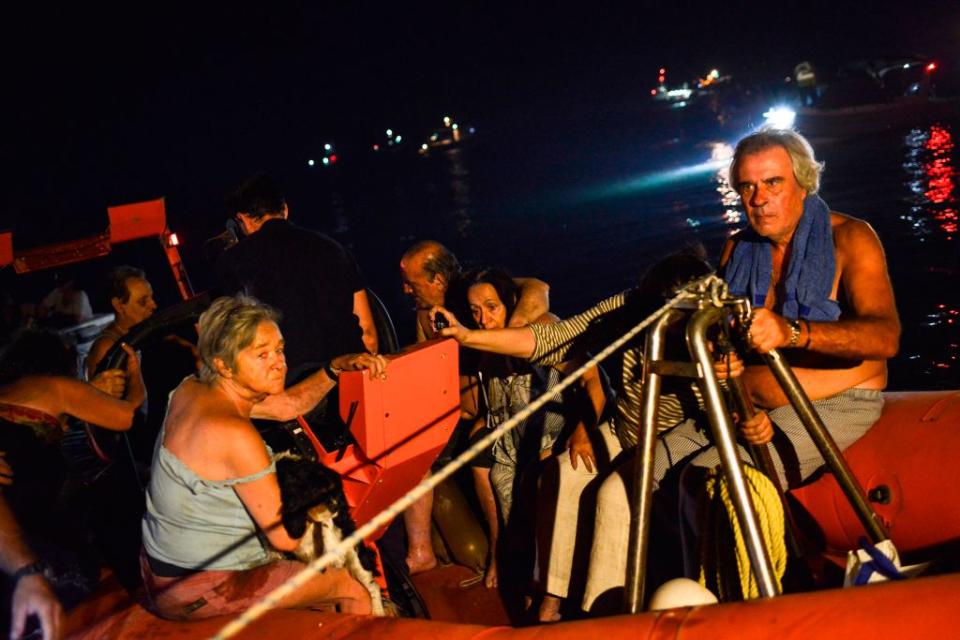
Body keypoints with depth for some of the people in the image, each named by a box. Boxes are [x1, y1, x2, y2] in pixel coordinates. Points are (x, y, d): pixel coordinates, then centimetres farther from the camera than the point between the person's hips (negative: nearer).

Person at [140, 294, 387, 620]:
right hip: (196, 593, -10)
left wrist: (337, 366, -3)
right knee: (354, 592, 0)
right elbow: (285, 538, -22)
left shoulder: (192, 389, -4)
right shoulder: (234, 435, -30)